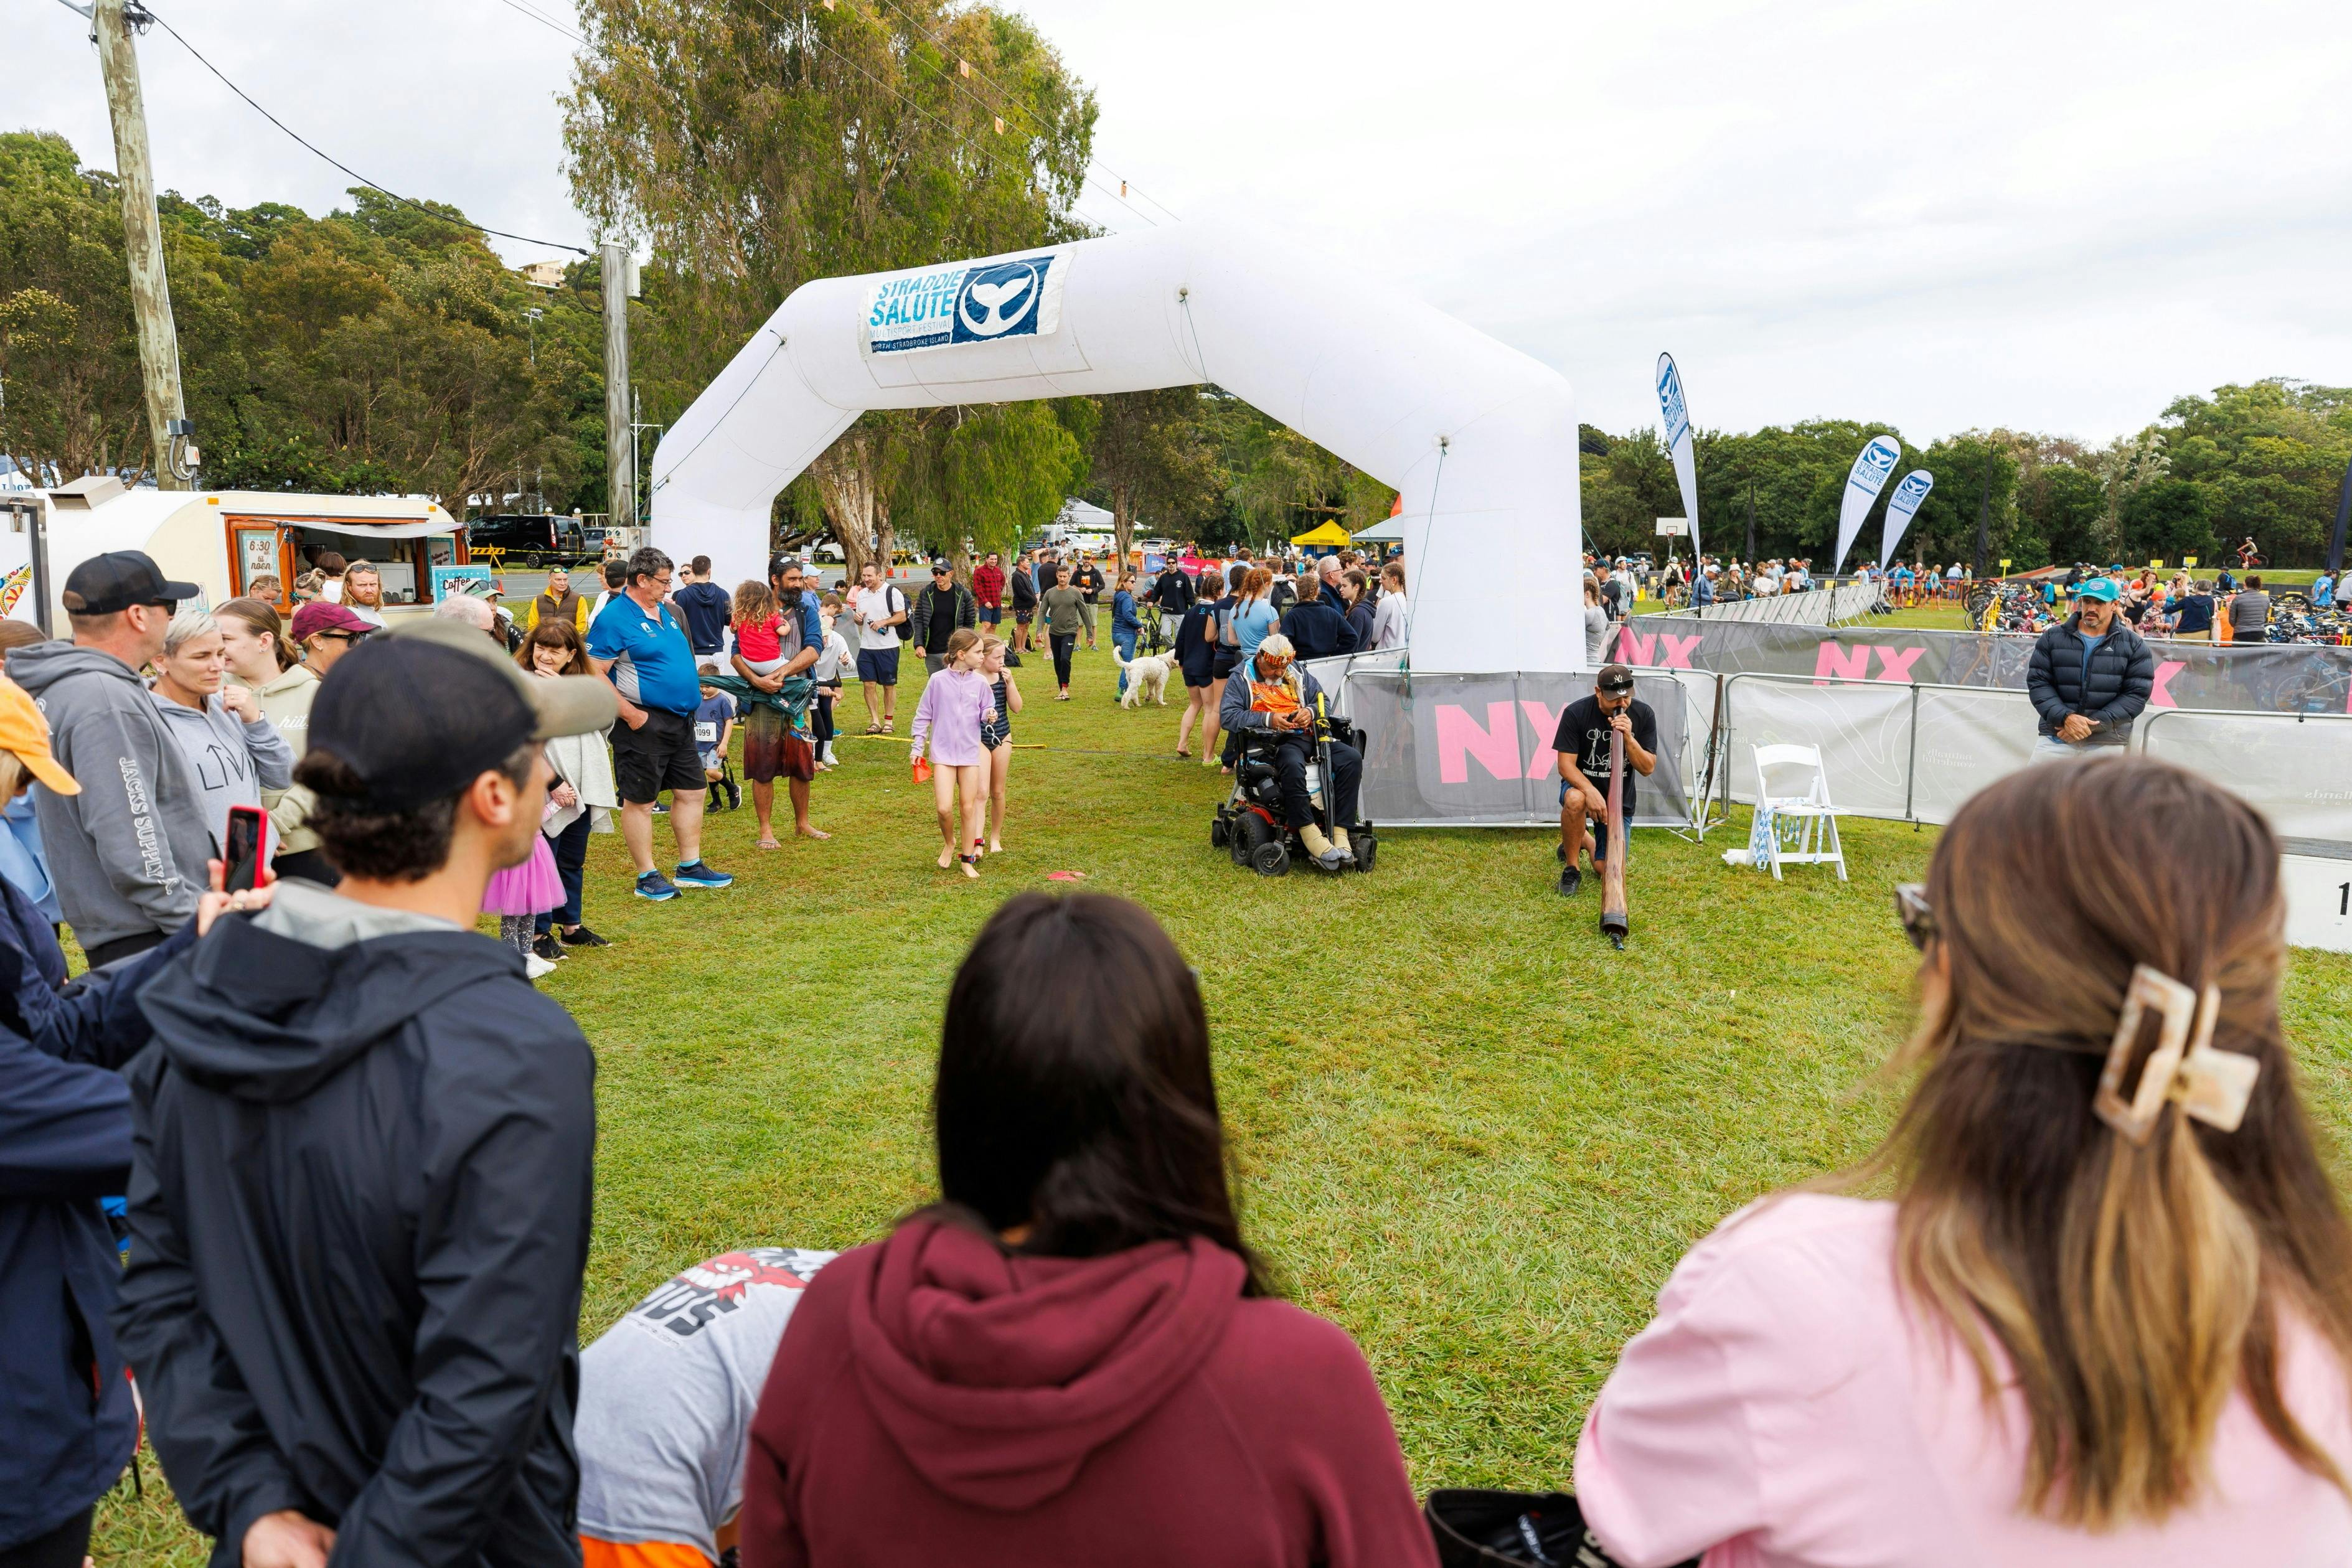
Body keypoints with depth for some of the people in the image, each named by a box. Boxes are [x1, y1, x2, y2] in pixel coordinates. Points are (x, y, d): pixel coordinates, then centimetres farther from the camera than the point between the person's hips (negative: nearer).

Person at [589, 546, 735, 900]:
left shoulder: (664, 612, 13)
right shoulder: (614, 618, -13)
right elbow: (594, 675, -17)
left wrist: (692, 690, 16)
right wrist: (631, 714, -20)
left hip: (680, 720, 9)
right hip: (645, 723, -9)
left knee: (691, 792, 12)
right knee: (639, 801, 2)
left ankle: (690, 867, 23)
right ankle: (647, 878, 11)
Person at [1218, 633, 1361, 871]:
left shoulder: (1298, 675, 23)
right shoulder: (1241, 679, 8)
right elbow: (1229, 717, -5)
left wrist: (1310, 711, -3)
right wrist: (1268, 719, -17)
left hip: (1306, 736, 5)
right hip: (1271, 741, -5)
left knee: (1352, 758, -20)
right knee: (1292, 764, -41)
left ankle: (1339, 832, -24)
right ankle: (1309, 833, -38)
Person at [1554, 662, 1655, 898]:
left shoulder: (1644, 714, -9)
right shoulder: (1576, 712, -16)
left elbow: (1647, 769, -9)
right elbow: (1566, 765, -17)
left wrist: (1628, 737, -26)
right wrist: (1591, 791, -34)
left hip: (1620, 798, 2)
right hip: (1581, 783, -2)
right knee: (1575, 799, -41)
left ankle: (1586, 841, 31)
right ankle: (1571, 869, -18)